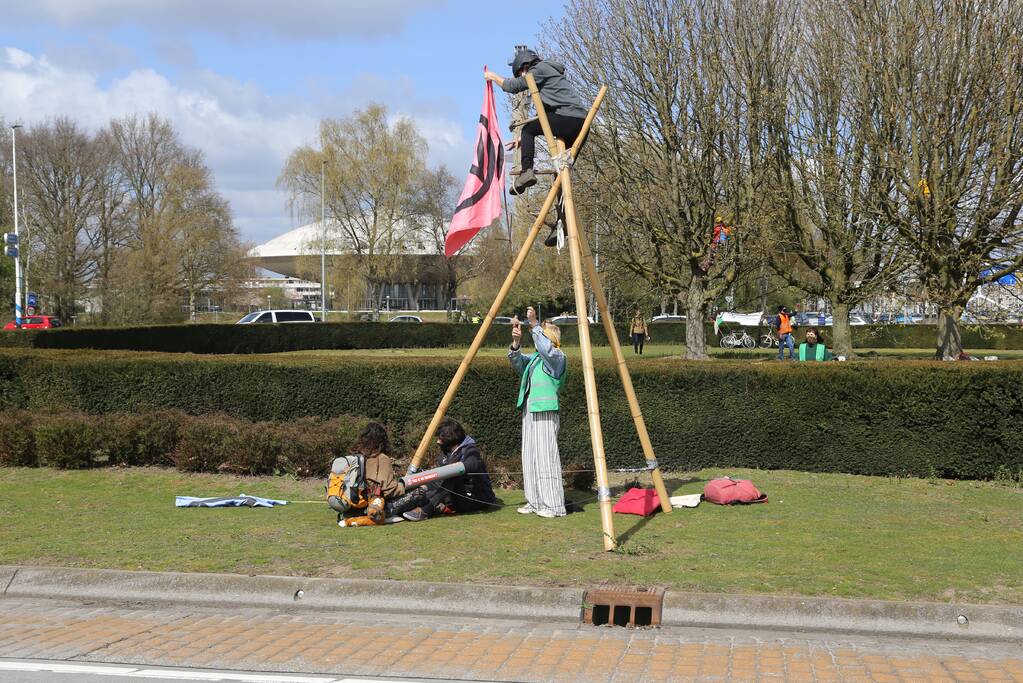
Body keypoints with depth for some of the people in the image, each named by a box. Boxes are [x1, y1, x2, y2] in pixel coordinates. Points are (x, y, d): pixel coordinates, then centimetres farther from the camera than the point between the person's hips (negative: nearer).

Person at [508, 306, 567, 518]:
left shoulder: (558, 357, -5)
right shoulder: (533, 358, 19)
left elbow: (547, 349, -25)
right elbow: (517, 361, 7)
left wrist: (535, 325, -28)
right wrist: (516, 343, -10)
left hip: (546, 413, -9)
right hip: (529, 411, 9)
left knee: (546, 456, -9)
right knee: (530, 457, 8)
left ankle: (553, 505, -7)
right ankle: (535, 502, 14)